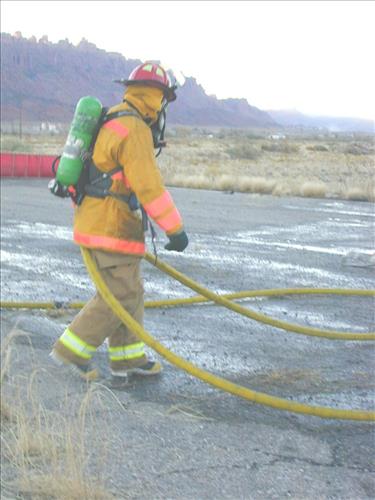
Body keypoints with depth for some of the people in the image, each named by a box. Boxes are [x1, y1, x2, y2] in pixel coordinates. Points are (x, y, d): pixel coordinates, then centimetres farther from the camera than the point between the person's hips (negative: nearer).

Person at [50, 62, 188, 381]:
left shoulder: (113, 120, 14)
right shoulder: (135, 130, -18)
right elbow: (149, 186, -24)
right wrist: (176, 229, -19)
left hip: (95, 220, 10)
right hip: (111, 227, -10)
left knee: (129, 290, 15)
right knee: (121, 295, -4)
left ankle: (128, 358, 21)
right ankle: (72, 350, 2)